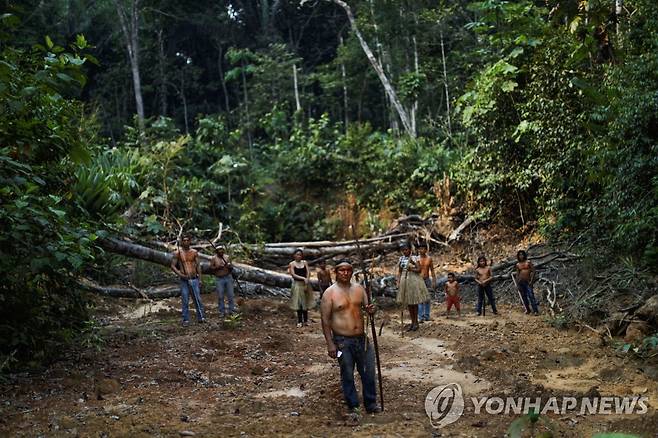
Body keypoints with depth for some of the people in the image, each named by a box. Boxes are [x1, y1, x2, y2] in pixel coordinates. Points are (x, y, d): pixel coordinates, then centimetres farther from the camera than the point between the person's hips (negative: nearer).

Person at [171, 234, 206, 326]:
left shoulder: (194, 252, 5)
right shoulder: (178, 253, -2)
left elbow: (198, 265, 11)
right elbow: (173, 266, -1)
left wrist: (199, 275, 3)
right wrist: (180, 274, -13)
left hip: (194, 279, 2)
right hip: (184, 280, -2)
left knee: (198, 299, 3)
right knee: (185, 301, 1)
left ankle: (200, 317, 11)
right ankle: (186, 320, 9)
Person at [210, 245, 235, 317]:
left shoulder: (227, 257, 6)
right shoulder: (214, 258, 1)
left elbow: (231, 268, 8)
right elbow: (211, 267, -4)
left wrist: (230, 266, -14)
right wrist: (218, 267, -18)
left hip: (228, 277, 1)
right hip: (219, 279, -1)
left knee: (230, 295, 1)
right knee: (220, 296, 1)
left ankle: (231, 310, 9)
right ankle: (222, 312, 9)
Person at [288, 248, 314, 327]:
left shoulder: (305, 262, 6)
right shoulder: (292, 264, -2)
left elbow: (308, 273, 0)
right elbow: (293, 275, -11)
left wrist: (307, 281, -14)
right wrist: (303, 278, -19)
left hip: (305, 284, 2)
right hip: (297, 284, -2)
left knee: (305, 302, 5)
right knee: (298, 303, 0)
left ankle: (305, 320, 13)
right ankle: (299, 321, 6)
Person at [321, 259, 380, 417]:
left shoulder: (359, 288, 5)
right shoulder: (329, 293, -9)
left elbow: (367, 306, 14)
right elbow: (325, 320, -9)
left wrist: (370, 310, -12)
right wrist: (330, 344, -13)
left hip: (362, 338, 4)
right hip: (342, 341, -4)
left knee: (368, 372, 9)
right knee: (347, 375, 5)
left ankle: (371, 404, 24)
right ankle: (353, 407, 19)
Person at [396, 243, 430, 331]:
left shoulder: (414, 258, -8)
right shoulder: (401, 259, 7)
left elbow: (419, 269, -12)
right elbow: (399, 272, 10)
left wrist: (411, 269, -25)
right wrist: (398, 282, 3)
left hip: (413, 281, -5)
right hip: (404, 281, 5)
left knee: (414, 302, 2)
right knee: (408, 303, 9)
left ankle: (416, 322, 11)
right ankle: (412, 322, 18)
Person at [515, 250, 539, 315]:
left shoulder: (528, 262, 2)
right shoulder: (518, 265, 11)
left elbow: (533, 271, -3)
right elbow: (517, 274, 13)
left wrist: (531, 280, -12)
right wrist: (517, 283, 6)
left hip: (528, 282, -4)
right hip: (520, 282, 4)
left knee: (531, 296, -12)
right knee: (523, 296, 5)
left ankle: (535, 310, -13)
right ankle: (527, 309, 15)